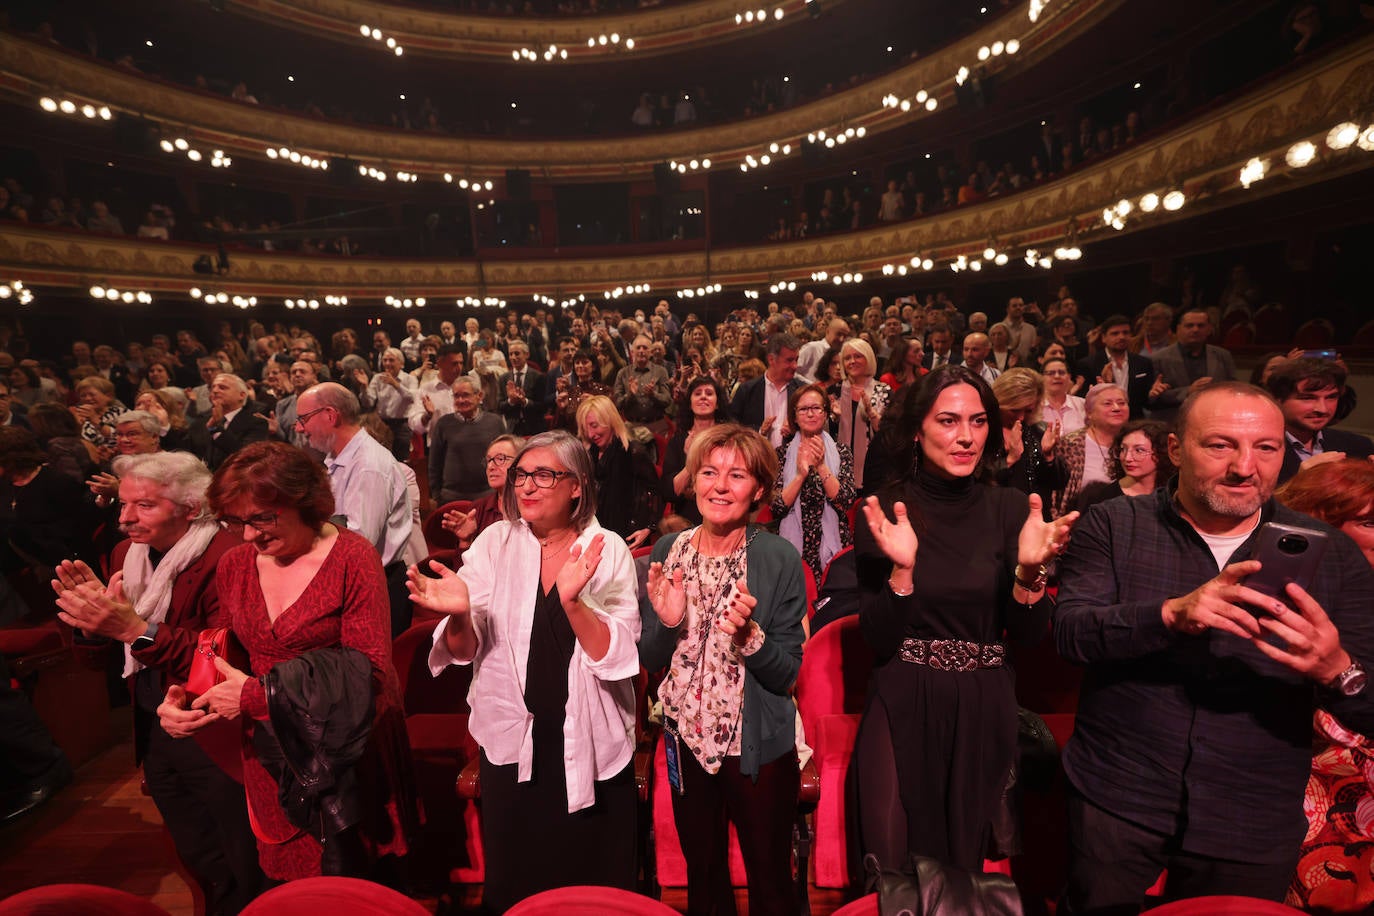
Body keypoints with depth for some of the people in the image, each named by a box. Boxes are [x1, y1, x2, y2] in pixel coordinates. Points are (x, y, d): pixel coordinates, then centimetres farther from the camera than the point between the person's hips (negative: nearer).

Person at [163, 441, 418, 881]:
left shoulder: (353, 558, -18)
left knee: (347, 877, 12)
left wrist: (260, 694, -21)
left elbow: (369, 670, -21)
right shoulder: (234, 565, 0)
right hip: (270, 752, 5)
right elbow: (224, 657, 10)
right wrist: (187, 699, -11)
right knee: (284, 873, 19)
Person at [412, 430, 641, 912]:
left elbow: (616, 656, -16)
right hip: (512, 742, 2)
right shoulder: (495, 542, -4)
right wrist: (459, 616, -26)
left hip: (592, 747, -1)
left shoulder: (608, 550, -8)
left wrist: (572, 600, -32)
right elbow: (465, 651, -5)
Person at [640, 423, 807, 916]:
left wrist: (749, 634, -30)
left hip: (758, 748, -3)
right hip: (687, 741, 3)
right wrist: (667, 622, -20)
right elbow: (649, 661, 0)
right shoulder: (667, 552, -6)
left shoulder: (779, 559, -15)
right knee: (702, 874, 24)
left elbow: (786, 675, -12)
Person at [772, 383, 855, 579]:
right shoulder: (783, 454, 3)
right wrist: (801, 475, -20)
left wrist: (821, 467, -20)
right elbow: (776, 508, -7)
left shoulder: (841, 451, 4)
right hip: (793, 545, 0)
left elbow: (846, 502, -9)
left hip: (831, 545, 1)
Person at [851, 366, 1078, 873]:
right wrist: (902, 568, -28)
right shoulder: (883, 511, -10)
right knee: (896, 873, 11)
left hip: (984, 710, 2)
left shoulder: (1011, 509, -4)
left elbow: (1029, 632, -5)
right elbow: (879, 640, -12)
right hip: (904, 710, -2)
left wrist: (1029, 569, -23)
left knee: (968, 856, 21)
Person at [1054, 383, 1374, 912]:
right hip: (1114, 802, -1)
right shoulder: (1113, 525, -7)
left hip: (1255, 830, 2)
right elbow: (1070, 633, -18)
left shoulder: (1329, 552, -1)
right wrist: (1172, 614, -34)